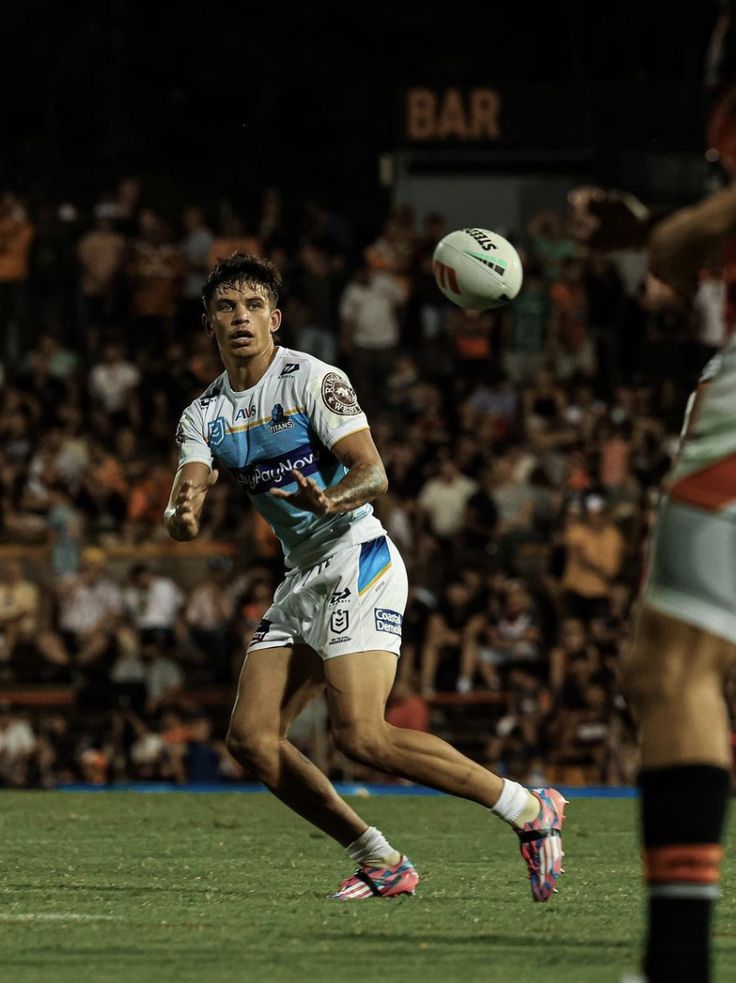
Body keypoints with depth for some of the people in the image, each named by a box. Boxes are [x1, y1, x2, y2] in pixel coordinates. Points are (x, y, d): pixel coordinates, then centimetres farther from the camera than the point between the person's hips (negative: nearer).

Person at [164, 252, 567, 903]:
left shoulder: (313, 380, -9)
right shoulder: (205, 415, 9)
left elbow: (373, 473, -18)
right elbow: (183, 515, -3)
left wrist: (331, 500, -40)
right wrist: (182, 516, -28)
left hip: (358, 562, -8)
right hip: (302, 578, 8)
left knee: (360, 735, -22)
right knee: (251, 739, -3)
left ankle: (530, 811, -12)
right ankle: (380, 863, 6)